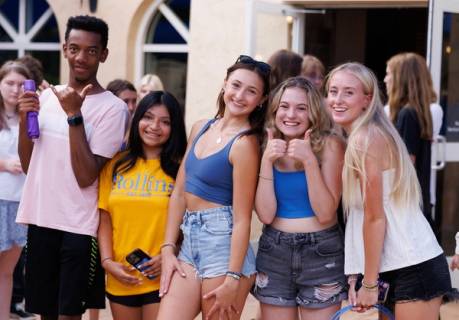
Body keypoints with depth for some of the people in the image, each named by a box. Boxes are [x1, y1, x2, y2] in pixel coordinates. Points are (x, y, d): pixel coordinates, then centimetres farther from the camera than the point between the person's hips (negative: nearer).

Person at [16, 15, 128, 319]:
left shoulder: (113, 107, -10)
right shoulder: (47, 96, 8)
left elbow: (86, 177, -15)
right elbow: (28, 165, 12)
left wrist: (74, 115, -20)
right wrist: (24, 119, -4)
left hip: (80, 226, -6)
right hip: (40, 220, 6)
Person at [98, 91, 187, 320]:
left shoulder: (181, 169, -2)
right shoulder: (116, 165, 7)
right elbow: (105, 218, 7)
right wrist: (107, 261, -4)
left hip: (162, 280, -3)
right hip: (121, 279, 3)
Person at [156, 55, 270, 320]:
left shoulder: (245, 143, -11)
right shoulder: (200, 129, 10)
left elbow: (242, 218, -14)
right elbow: (179, 193, 13)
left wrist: (233, 278, -16)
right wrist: (168, 249, 6)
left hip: (224, 243, -6)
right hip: (189, 241, 6)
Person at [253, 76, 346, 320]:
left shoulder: (330, 145, -7)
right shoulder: (267, 147, 2)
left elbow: (325, 213, -13)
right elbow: (266, 215, -7)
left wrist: (309, 161, -21)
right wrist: (267, 161, -14)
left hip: (321, 254, -3)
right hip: (274, 253, 3)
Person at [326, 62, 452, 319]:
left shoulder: (364, 139, -14)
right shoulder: (366, 135, 13)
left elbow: (375, 217, -15)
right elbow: (362, 213, 11)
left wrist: (369, 283, -11)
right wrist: (356, 277, 8)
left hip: (413, 268, -9)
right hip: (392, 266, 9)